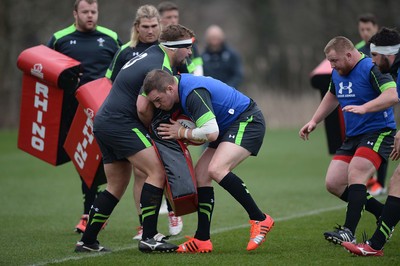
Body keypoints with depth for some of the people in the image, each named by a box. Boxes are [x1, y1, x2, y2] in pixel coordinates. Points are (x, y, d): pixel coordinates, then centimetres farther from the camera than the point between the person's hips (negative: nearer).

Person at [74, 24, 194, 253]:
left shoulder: (152, 54, 16)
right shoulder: (159, 68, -15)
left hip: (104, 122, 11)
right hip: (121, 123, -11)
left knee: (117, 186, 16)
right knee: (158, 172, -13)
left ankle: (88, 241, 19)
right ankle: (149, 238, -15)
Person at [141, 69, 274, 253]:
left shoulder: (194, 93, -28)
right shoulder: (181, 87, 3)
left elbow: (211, 132, -34)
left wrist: (182, 132, -18)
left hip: (248, 122, -10)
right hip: (229, 127, 10)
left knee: (216, 169, -28)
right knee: (200, 174, 3)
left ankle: (260, 219, -19)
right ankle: (202, 241, 4)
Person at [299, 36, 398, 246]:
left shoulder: (371, 68, -16)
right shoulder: (338, 73, 10)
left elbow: (392, 95, -30)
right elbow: (332, 96, 31)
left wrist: (364, 107, -42)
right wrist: (314, 122, 25)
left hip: (377, 132, -9)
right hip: (352, 136, 9)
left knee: (355, 174, -27)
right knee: (333, 183, 0)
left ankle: (348, 232, -27)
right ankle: (383, 213, 11)